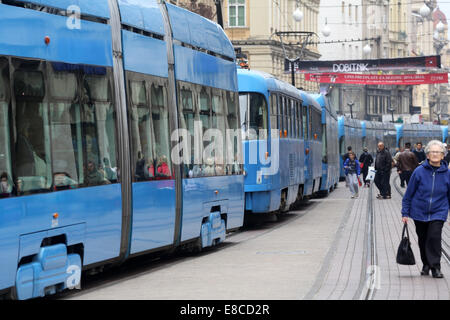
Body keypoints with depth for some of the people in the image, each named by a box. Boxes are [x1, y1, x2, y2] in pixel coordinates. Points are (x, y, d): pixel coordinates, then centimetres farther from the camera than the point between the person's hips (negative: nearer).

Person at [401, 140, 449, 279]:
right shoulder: (419, 171, -8)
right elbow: (409, 193, -1)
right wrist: (405, 213, -1)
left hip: (438, 212, -1)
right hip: (419, 212, 1)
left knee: (435, 237, -17)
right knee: (423, 240, 11)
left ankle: (435, 267, -7)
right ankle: (426, 265, 31)